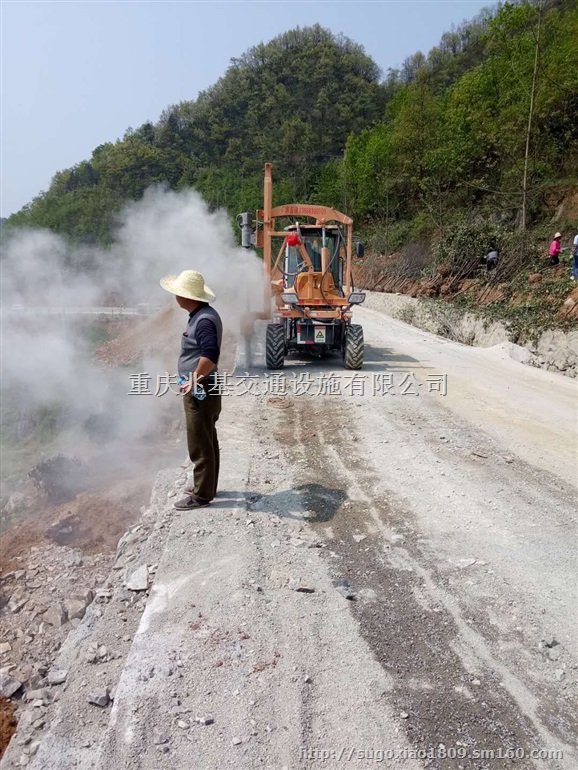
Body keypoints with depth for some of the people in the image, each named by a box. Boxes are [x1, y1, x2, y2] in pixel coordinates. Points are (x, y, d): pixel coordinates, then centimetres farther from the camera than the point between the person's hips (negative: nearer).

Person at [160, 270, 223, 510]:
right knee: (208, 441, 19)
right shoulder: (202, 315, 10)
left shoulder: (204, 320, -21)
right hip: (201, 390, 10)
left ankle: (201, 495, 11)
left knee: (200, 445, 0)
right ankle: (206, 485, 33)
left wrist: (193, 380, -25)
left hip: (199, 391, -10)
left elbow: (210, 355, -34)